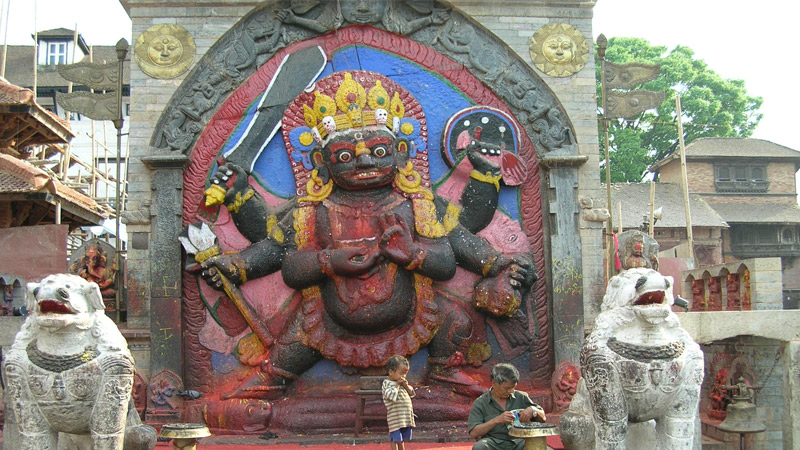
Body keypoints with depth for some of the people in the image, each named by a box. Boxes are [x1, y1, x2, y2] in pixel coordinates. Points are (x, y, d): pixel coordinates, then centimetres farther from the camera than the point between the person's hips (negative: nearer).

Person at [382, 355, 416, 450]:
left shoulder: (402, 382, 14)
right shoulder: (387, 384, -8)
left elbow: (412, 393, 16)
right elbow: (392, 396, -23)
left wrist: (406, 385, -1)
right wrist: (397, 385, -12)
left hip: (407, 417, 7)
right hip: (395, 418, -7)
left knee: (402, 439, 17)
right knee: (395, 439, -4)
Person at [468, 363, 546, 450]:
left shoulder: (521, 397, 15)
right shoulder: (480, 403, 5)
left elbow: (542, 418, 20)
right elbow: (473, 433, -6)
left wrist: (533, 410, -3)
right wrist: (496, 420, -16)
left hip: (518, 442, 1)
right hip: (494, 442, -1)